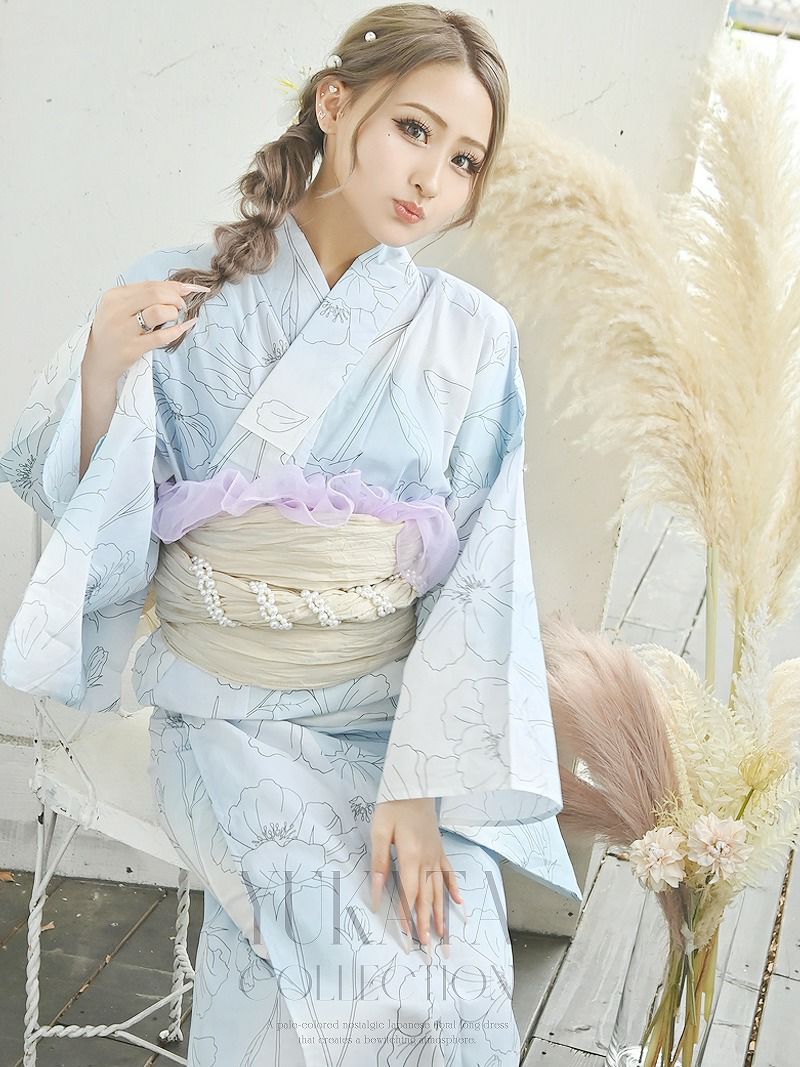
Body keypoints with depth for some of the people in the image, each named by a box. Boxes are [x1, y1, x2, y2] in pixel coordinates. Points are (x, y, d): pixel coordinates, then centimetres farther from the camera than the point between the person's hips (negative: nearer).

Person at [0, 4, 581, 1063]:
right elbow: (90, 512, -1)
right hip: (228, 715, -1)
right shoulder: (183, 296, -3)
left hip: (397, 712, 1)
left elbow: (482, 577, -7)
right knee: (355, 949, -19)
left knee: (454, 965, -14)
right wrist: (104, 366, -20)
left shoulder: (470, 334, -3)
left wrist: (422, 790, -14)